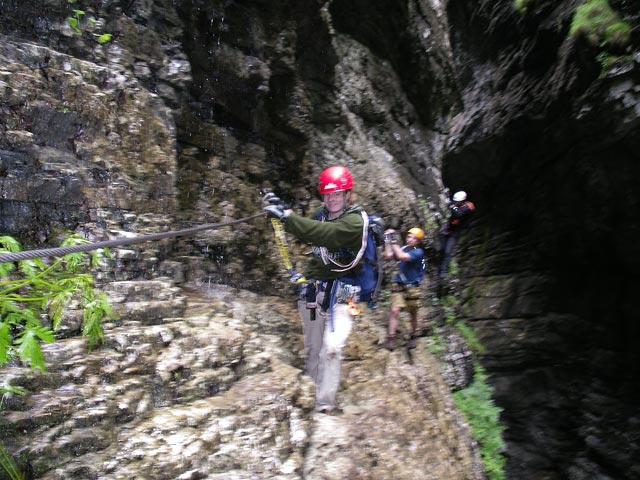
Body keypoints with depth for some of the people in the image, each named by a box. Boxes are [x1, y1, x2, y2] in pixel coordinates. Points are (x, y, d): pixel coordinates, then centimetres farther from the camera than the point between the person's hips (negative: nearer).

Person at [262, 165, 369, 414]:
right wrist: (282, 211, -9)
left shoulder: (355, 221, -12)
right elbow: (304, 234, 5)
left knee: (331, 349, -17)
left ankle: (325, 405, -10)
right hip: (313, 291, 6)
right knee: (312, 350, 11)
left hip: (341, 293, -6)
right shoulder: (323, 215, 13)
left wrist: (288, 216, -31)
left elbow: (325, 234, -27)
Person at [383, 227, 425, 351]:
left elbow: (402, 256, -29)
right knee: (394, 311, -11)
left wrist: (394, 242, -24)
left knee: (413, 315, 12)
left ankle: (412, 337, 32)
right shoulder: (404, 248, 4)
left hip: (412, 287, -3)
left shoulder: (418, 252, -13)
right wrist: (387, 241, -8)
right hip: (398, 286, 3)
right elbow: (388, 255, -4)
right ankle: (391, 339, -8)